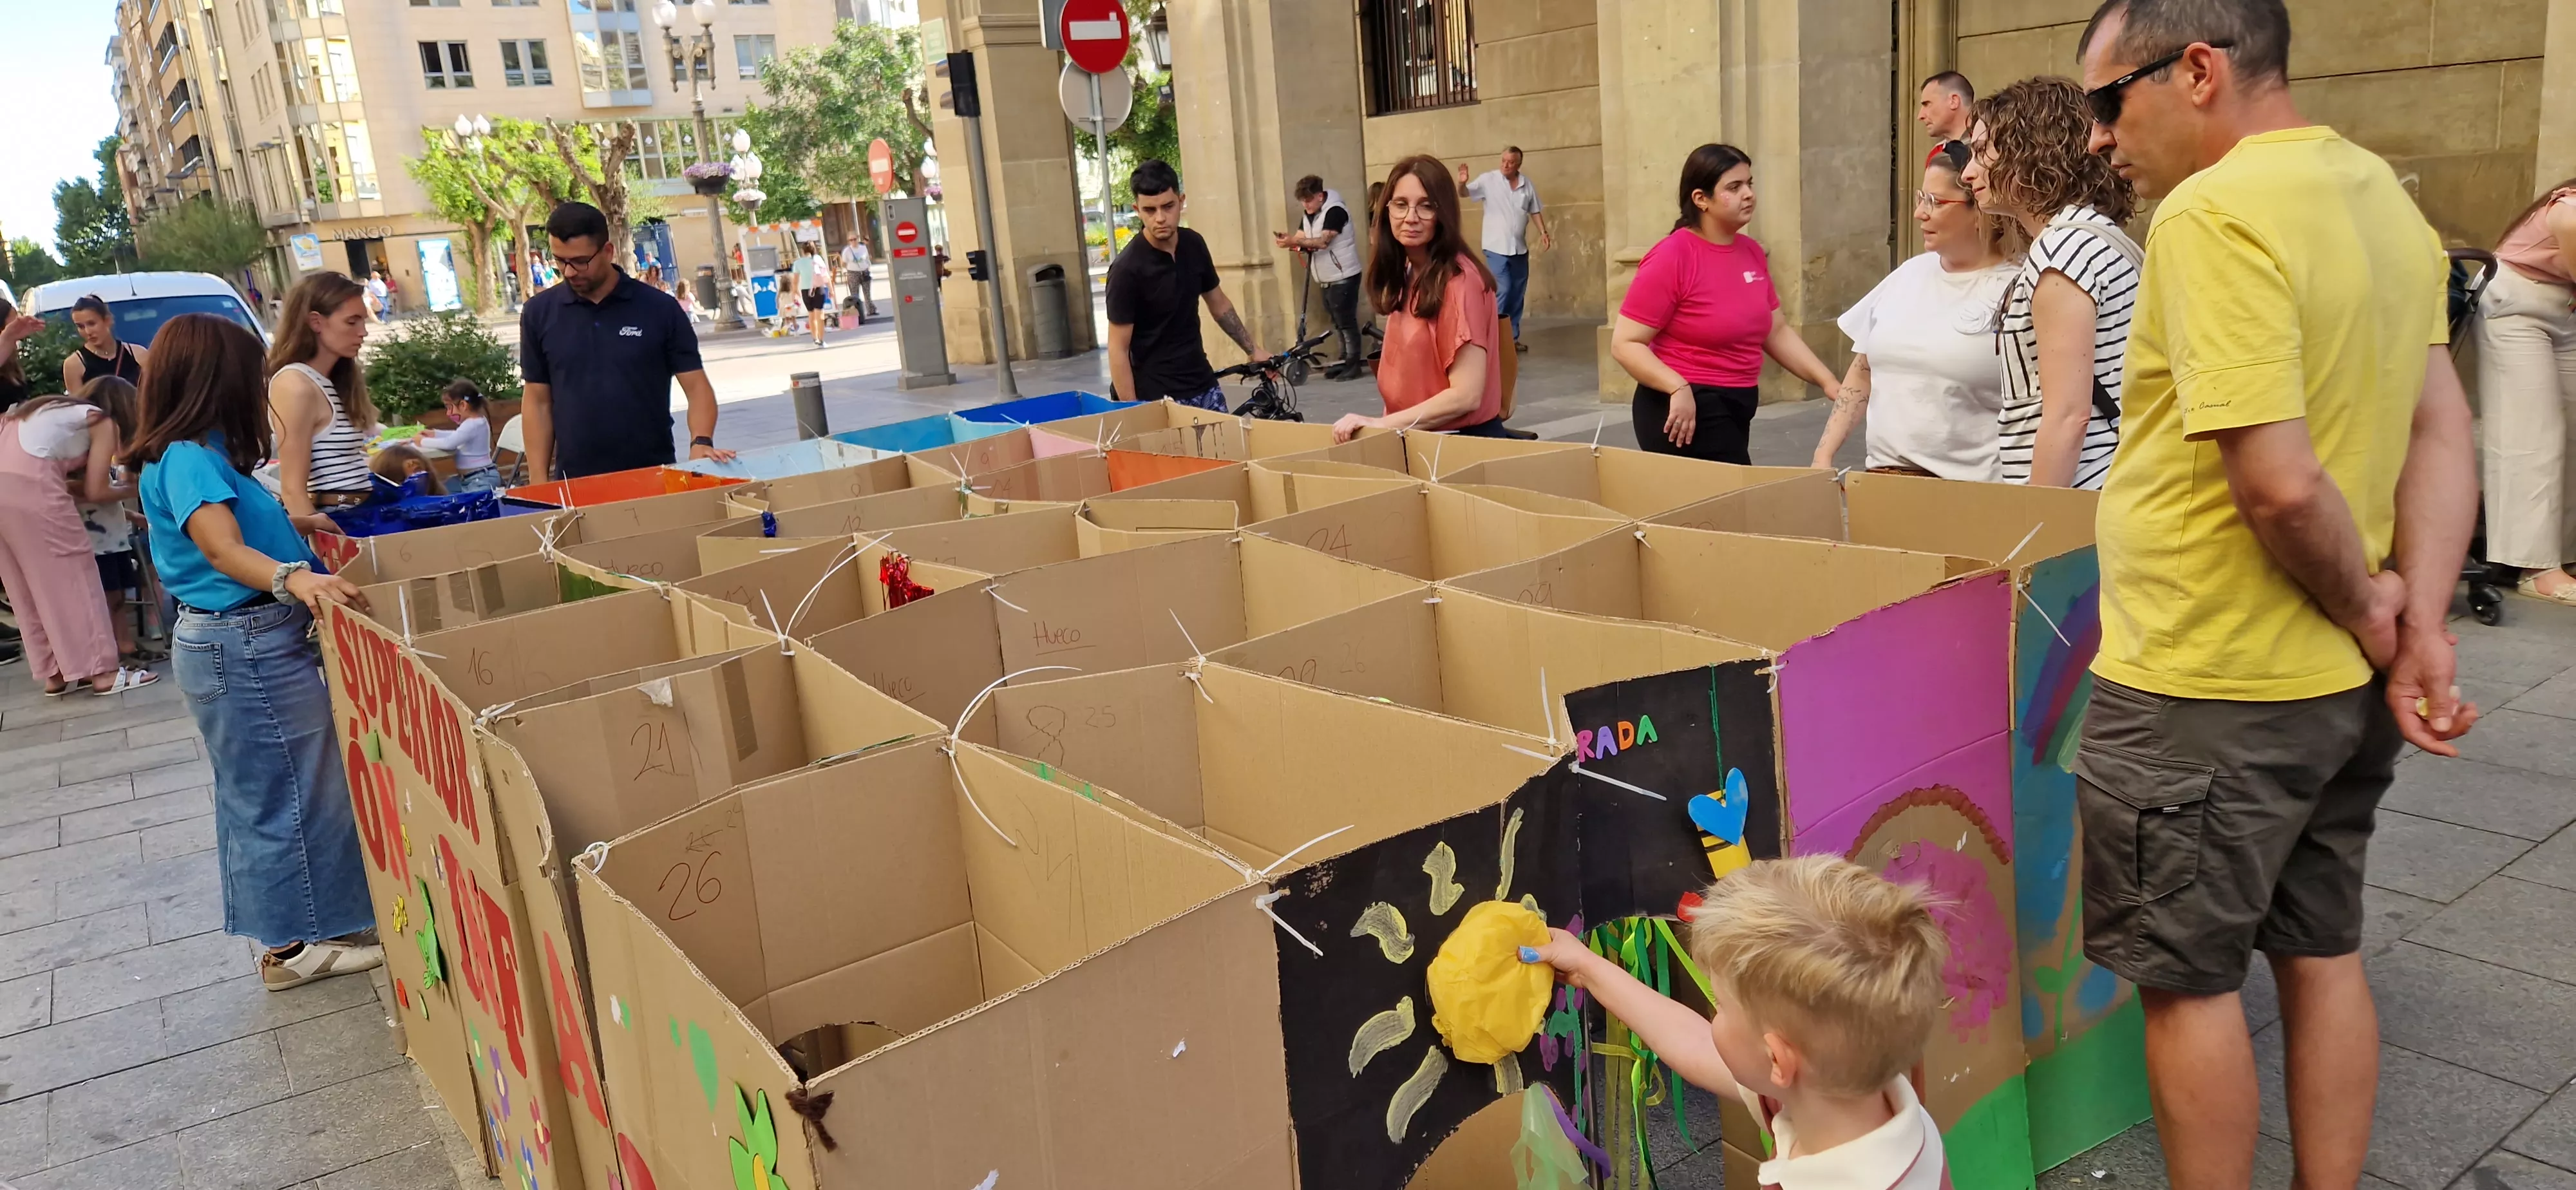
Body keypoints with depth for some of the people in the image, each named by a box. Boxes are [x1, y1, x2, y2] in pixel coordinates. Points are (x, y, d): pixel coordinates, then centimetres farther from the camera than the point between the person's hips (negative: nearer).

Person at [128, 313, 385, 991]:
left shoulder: (193, 455, 11)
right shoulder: (191, 459, -20)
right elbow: (223, 550, -34)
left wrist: (289, 524, 39)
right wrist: (293, 578, -50)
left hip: (232, 645, 11)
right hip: (249, 647, -11)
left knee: (257, 794, 19)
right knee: (293, 793, -1)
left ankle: (281, 934, 31)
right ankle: (299, 947, 9)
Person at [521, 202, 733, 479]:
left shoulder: (659, 309, -4)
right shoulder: (539, 313, 2)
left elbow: (696, 386, -3)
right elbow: (537, 401, 6)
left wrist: (701, 442, -21)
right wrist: (539, 483, 1)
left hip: (653, 476, -1)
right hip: (574, 483, 1)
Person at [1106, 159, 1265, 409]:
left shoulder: (1194, 245, 1)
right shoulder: (1127, 269, -17)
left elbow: (1218, 304, 17)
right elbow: (1118, 349, -14)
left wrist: (1253, 350, 17)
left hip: (1205, 388, 6)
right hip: (1158, 398, -6)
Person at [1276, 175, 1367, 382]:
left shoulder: (1335, 211, -18)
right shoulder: (1310, 214, 11)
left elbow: (1323, 241, -28)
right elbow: (1301, 239, 5)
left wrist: (1294, 241, -38)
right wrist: (1288, 239, -18)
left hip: (1344, 277, -9)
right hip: (1328, 279, 9)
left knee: (1346, 322, -7)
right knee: (1337, 323, 13)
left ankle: (1354, 364, -2)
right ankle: (1344, 362, 19)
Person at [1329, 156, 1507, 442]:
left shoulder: (1460, 280, -18)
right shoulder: (1405, 275, 8)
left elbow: (1465, 396, -21)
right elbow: (1408, 377, 11)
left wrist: (1380, 425, -19)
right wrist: (1386, 424, -2)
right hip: (1413, 438, 7)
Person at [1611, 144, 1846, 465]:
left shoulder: (1753, 252, 6)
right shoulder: (1671, 258, -15)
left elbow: (1777, 332, 16)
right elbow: (1625, 344, -16)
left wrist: (1829, 382, 7)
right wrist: (1678, 388, -28)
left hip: (1737, 406, 8)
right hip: (1685, 411, -7)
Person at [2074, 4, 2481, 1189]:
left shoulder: (2213, 213, -21)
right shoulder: (2381, 192, 8)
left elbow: (2279, 483, -27)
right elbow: (2441, 431, 6)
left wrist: (2364, 605, -10)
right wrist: (2420, 623, -1)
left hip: (2203, 691, -9)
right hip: (2344, 688, 9)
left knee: (2188, 980, 7)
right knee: (2322, 953, 20)